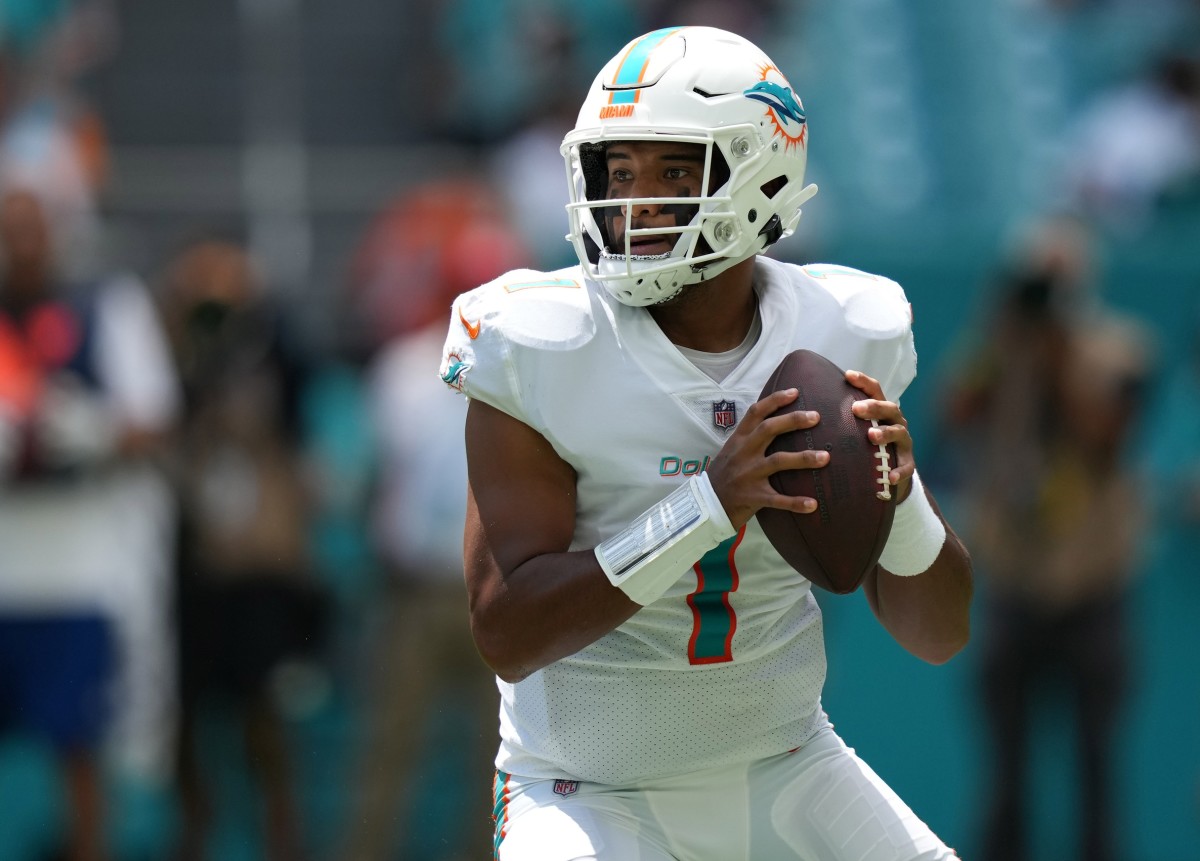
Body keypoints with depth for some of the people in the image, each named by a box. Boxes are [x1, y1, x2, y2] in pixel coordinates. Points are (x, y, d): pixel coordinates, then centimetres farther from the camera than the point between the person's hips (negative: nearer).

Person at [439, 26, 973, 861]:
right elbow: (507, 636, -22)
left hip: (784, 775, 4)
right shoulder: (543, 352, -16)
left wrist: (896, 495, -24)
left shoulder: (837, 337, -5)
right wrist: (709, 505, -32)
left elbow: (940, 634, -2)